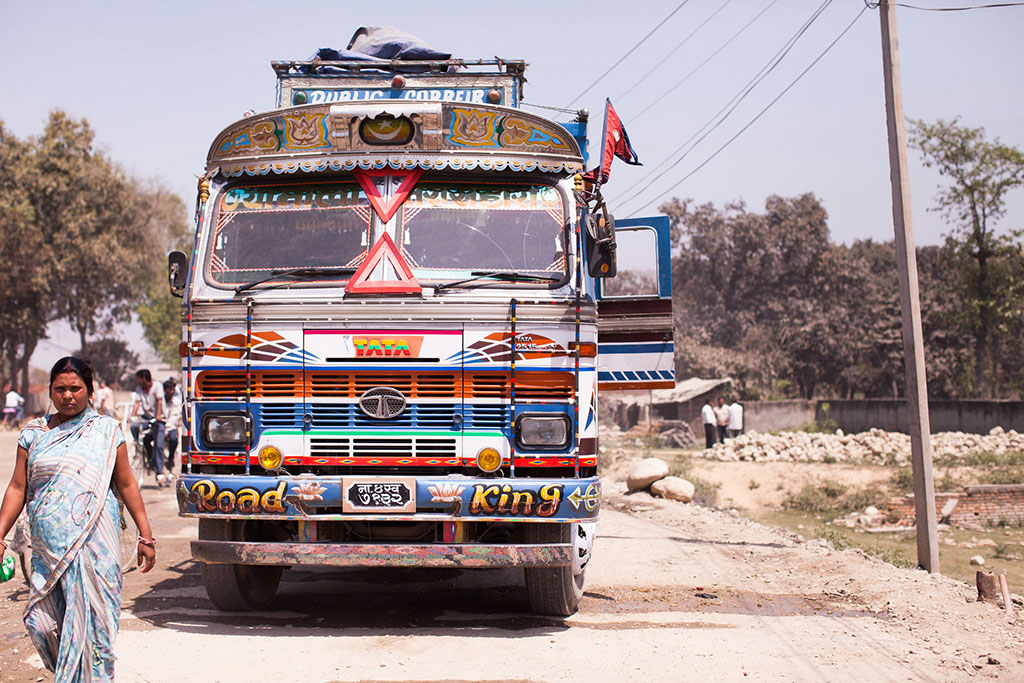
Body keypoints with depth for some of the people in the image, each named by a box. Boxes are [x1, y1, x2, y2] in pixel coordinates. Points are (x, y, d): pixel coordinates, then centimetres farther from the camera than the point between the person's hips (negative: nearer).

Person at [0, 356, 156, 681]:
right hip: (46, 546, 3)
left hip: (93, 544, -3)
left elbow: (126, 485, 6)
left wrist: (145, 535, 5)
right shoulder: (34, 433, 11)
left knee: (89, 621, -6)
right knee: (42, 623, 2)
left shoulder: (106, 430, 4)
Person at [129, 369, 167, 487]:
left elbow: (159, 402, -18)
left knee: (158, 445, -11)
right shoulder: (139, 389, 4)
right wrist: (132, 416, -21)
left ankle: (160, 474, -8)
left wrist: (158, 416, -32)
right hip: (145, 417, 4)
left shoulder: (156, 387, -8)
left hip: (157, 419, -4)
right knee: (134, 426, -28)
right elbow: (137, 403, -5)